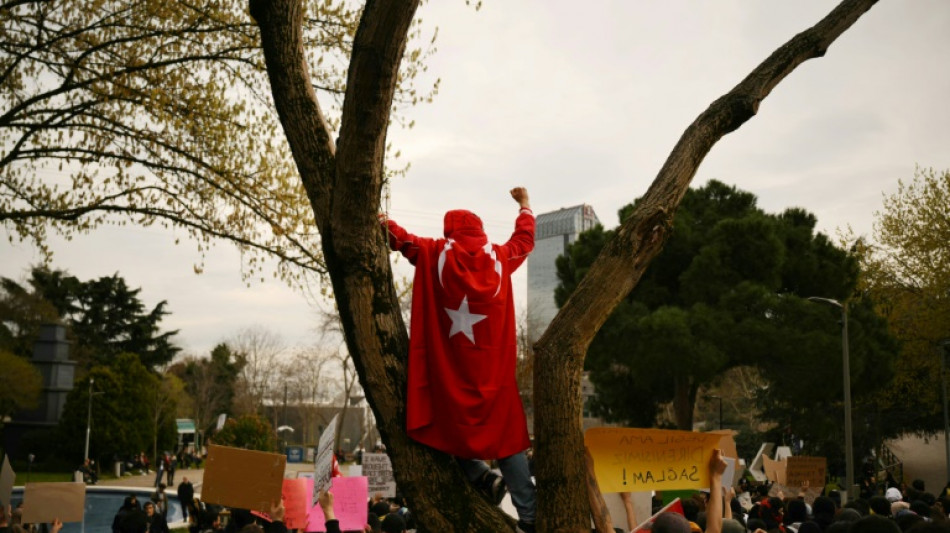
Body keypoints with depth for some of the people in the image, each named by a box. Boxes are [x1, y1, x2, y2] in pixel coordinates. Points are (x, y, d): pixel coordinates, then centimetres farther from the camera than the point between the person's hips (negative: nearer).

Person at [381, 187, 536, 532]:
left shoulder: (436, 254, 0)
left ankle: (481, 478, 0)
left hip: (448, 367, -1)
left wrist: (385, 224, 35)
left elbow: (403, 240, 15)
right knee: (504, 436, 6)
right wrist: (524, 204, 39)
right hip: (493, 370, 2)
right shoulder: (500, 257, 4)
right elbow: (525, 239, 22)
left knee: (450, 426, 18)